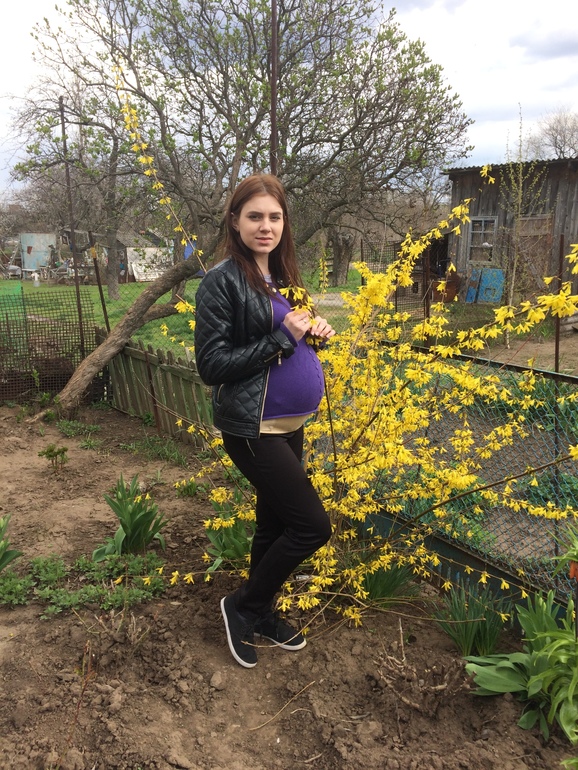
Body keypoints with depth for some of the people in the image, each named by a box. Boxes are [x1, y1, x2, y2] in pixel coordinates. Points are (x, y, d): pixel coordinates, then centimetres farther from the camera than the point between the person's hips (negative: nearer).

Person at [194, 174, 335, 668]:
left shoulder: (281, 276, 9)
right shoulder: (223, 281, -14)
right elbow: (212, 365, -17)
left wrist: (314, 332, -2)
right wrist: (282, 338, -20)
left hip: (290, 423, 8)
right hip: (253, 427, -8)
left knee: (275, 523, 18)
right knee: (313, 525, -5)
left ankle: (262, 614, 39)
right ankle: (242, 606, 18)